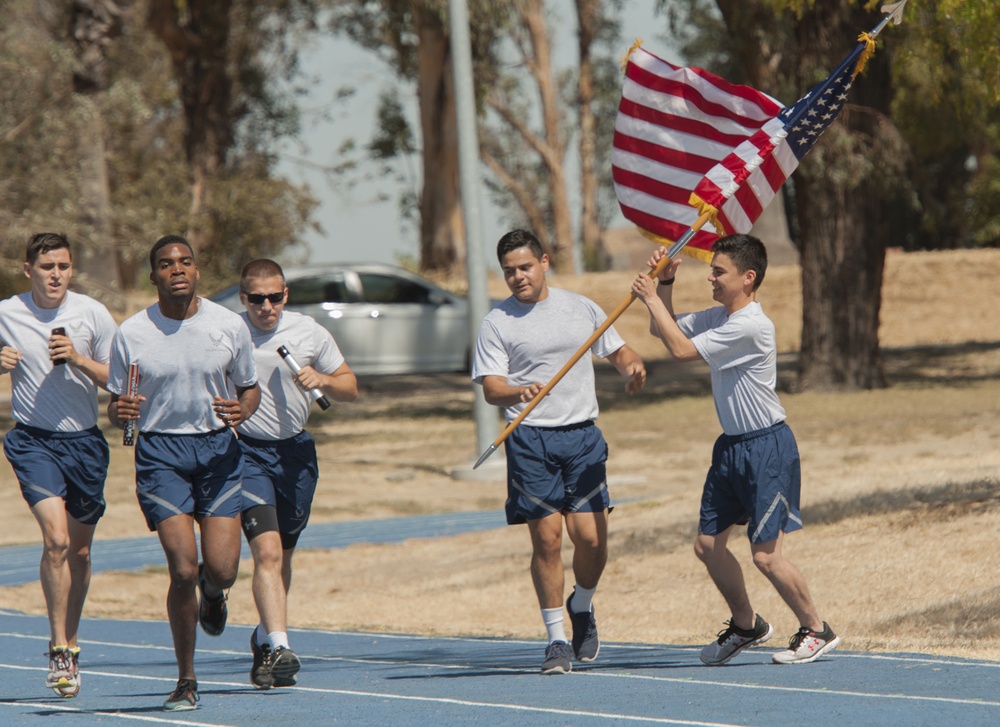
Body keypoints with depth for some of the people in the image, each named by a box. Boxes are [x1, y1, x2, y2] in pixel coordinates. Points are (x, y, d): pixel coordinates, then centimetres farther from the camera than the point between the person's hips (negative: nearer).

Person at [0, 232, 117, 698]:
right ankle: (60, 649, -12)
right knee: (56, 539, -19)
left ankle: (70, 643, 29)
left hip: (84, 439, 2)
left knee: (79, 550, 10)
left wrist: (78, 359, -16)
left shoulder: (92, 314, -2)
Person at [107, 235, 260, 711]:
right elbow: (116, 410, 6)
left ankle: (211, 594, 33)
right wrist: (120, 412, -19)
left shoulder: (229, 326, 1)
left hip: (218, 447, 1)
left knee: (222, 569, -9)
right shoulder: (131, 334, -2)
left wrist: (243, 410, -10)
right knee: (183, 568, -12)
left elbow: (250, 388, 13)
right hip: (160, 452, -1)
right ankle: (186, 683, 4)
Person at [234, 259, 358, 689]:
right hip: (246, 451, -4)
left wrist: (320, 379, -11)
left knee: (283, 555, 14)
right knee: (267, 552, -18)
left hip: (295, 451, 4)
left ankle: (265, 637, 35)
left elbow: (350, 388, 10)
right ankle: (278, 647, -26)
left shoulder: (310, 334, 2)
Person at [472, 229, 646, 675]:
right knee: (546, 538, -6)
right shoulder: (497, 323, 3)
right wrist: (520, 393, -27)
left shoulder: (582, 309, 11)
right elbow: (491, 388, -5)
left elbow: (619, 352, 21)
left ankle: (582, 608, 24)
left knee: (590, 537, -5)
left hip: (582, 437, 2)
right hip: (530, 441, -2)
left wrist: (632, 368, -2)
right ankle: (557, 639, 5)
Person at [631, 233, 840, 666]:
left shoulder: (750, 326, -22)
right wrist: (666, 282, 5)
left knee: (765, 554, -9)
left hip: (767, 448, -9)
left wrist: (652, 299, -13)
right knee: (708, 545, 10)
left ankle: (816, 630, 8)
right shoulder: (717, 317, 7)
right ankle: (746, 626, 28)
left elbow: (681, 349, -23)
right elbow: (664, 332, 20)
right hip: (732, 446, 9)